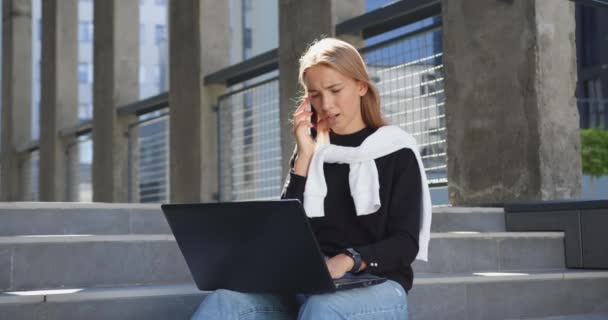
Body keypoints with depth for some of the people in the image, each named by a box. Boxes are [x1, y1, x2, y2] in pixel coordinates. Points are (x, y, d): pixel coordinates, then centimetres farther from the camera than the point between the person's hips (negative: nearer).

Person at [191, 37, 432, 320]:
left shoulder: (396, 152, 5)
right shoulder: (311, 151, 16)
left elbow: (406, 243, -4)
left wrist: (349, 261, -24)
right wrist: (304, 156, -1)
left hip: (377, 285, -3)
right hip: (308, 285, 4)